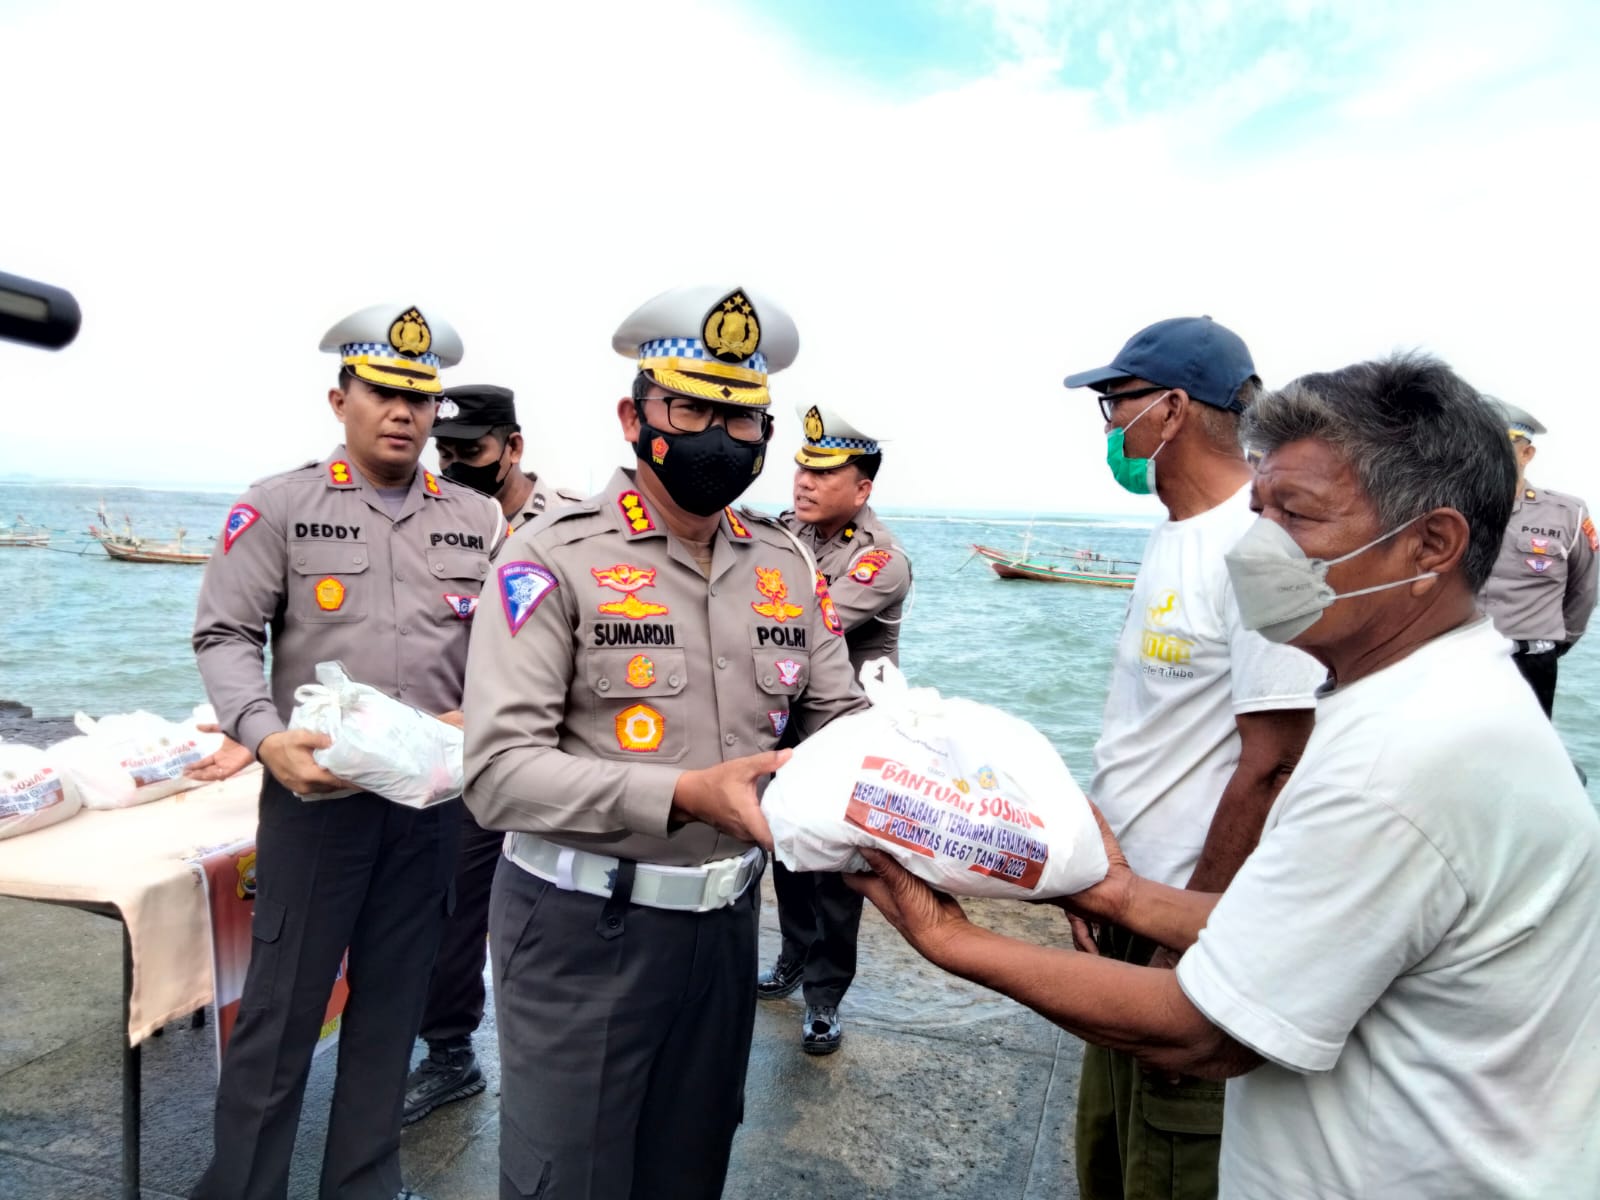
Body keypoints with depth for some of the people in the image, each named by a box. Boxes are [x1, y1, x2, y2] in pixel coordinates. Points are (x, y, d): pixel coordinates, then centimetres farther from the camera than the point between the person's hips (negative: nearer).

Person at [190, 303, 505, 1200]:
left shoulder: (480, 520, 6)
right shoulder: (280, 506, 0)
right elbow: (226, 635, -3)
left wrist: (478, 716, -12)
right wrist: (267, 738, -18)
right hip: (314, 787, -2)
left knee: (395, 999, 14)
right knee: (282, 1001, 6)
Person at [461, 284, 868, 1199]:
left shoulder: (785, 565, 4)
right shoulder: (557, 557, -13)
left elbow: (842, 718, 6)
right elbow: (502, 771, -20)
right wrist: (684, 795, -31)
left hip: (726, 920, 5)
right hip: (582, 926, -5)